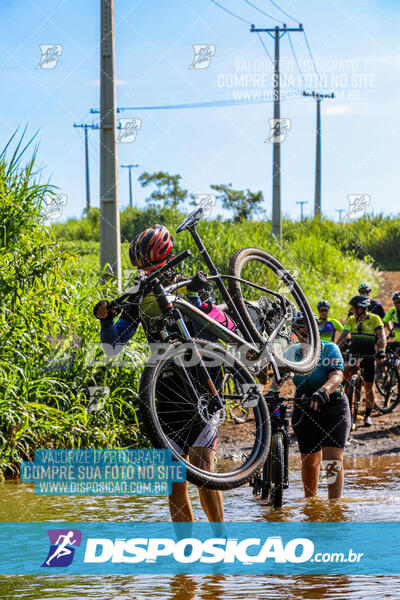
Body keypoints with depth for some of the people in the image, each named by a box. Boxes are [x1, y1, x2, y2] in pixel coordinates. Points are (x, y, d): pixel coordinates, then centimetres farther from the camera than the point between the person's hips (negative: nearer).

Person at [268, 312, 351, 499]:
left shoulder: (329, 349, -13)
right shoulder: (292, 352, -2)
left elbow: (337, 375, -28)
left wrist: (323, 391, -48)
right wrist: (272, 391, -23)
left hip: (333, 408, -3)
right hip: (304, 410, 3)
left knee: (333, 460, -16)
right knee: (309, 462, 6)